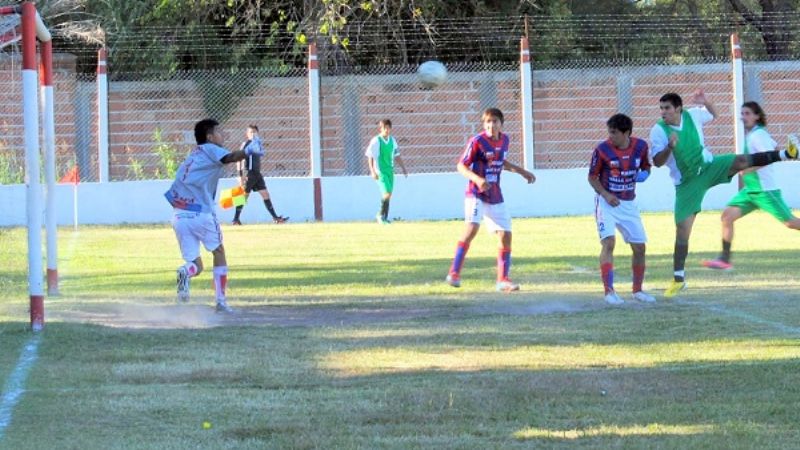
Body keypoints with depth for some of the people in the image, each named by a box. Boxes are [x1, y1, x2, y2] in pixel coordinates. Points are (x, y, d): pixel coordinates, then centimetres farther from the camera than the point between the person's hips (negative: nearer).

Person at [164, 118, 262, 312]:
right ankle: (221, 302, 13)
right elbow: (229, 158, -20)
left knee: (196, 265, 10)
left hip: (179, 216, 5)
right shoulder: (209, 149, 3)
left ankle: (186, 272, -26)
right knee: (218, 252, 17)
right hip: (201, 214, -5)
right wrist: (248, 151, -35)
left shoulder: (191, 156, 24)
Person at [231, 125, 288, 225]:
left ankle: (275, 217, 4)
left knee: (265, 194, 4)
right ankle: (236, 219, 4)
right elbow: (239, 160, -12)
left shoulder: (258, 143, 13)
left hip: (257, 173, 7)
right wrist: (241, 175, -19)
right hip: (248, 174, -7)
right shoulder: (246, 144, -8)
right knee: (244, 196, -4)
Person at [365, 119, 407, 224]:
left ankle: (385, 218, 17)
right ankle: (380, 215, 1)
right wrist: (372, 171, -17)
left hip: (390, 171, 6)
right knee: (387, 193, -17)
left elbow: (396, 156, 17)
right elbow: (370, 157, -9)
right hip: (380, 171, -6)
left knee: (388, 195, 8)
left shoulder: (392, 140, 8)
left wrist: (403, 168, 15)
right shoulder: (376, 141, -10)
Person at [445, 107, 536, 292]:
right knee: (472, 227, -26)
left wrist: (521, 171, 24)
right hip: (476, 194, -7)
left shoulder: (504, 140, 7)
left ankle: (502, 280, 13)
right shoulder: (477, 141, -13)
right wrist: (477, 179, -26)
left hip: (495, 197, 7)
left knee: (506, 236, 3)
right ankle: (454, 273, -21)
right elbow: (461, 166, -10)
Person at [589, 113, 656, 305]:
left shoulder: (640, 146, -5)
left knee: (639, 247, 5)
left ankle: (637, 290, 23)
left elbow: (646, 166, 12)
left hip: (629, 203, 4)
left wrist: (644, 174, -12)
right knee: (608, 242, -21)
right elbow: (592, 177, -5)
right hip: (607, 202, -4)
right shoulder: (602, 149, -15)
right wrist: (605, 194, -21)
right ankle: (609, 291, -20)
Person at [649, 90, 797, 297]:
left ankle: (784, 154, -19)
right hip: (687, 183, -2)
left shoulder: (693, 115, -7)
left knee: (742, 161, -24)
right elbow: (657, 162, -19)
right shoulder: (658, 131, -15)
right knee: (682, 229, -3)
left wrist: (706, 103, -7)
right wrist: (669, 147, -36)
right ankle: (678, 279, 5)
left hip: (708, 166, 2)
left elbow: (713, 115, 14)